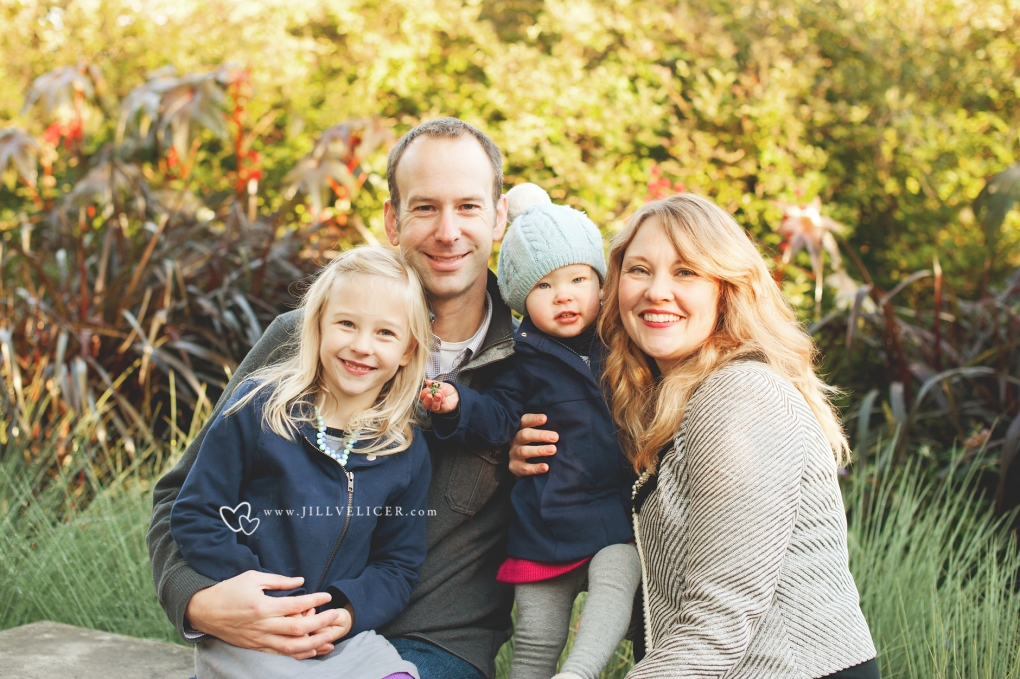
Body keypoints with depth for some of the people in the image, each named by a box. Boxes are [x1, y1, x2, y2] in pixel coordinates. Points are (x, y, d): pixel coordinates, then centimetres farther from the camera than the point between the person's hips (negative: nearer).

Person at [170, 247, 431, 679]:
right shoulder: (259, 408, -5)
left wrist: (349, 611, -11)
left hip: (342, 634, 3)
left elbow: (399, 563, 9)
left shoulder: (407, 453, 3)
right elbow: (192, 516, -3)